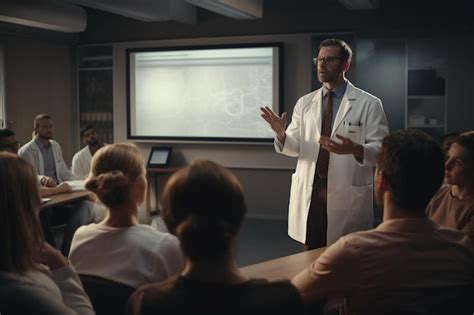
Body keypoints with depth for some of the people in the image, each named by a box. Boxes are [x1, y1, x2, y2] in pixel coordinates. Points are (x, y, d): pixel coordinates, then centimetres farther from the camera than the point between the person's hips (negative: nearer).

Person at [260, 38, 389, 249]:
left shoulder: (369, 104, -2)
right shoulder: (304, 103, 10)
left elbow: (381, 150, -7)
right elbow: (296, 147, 6)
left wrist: (355, 149, -27)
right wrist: (281, 134, -16)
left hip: (347, 195, -3)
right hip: (309, 193, 4)